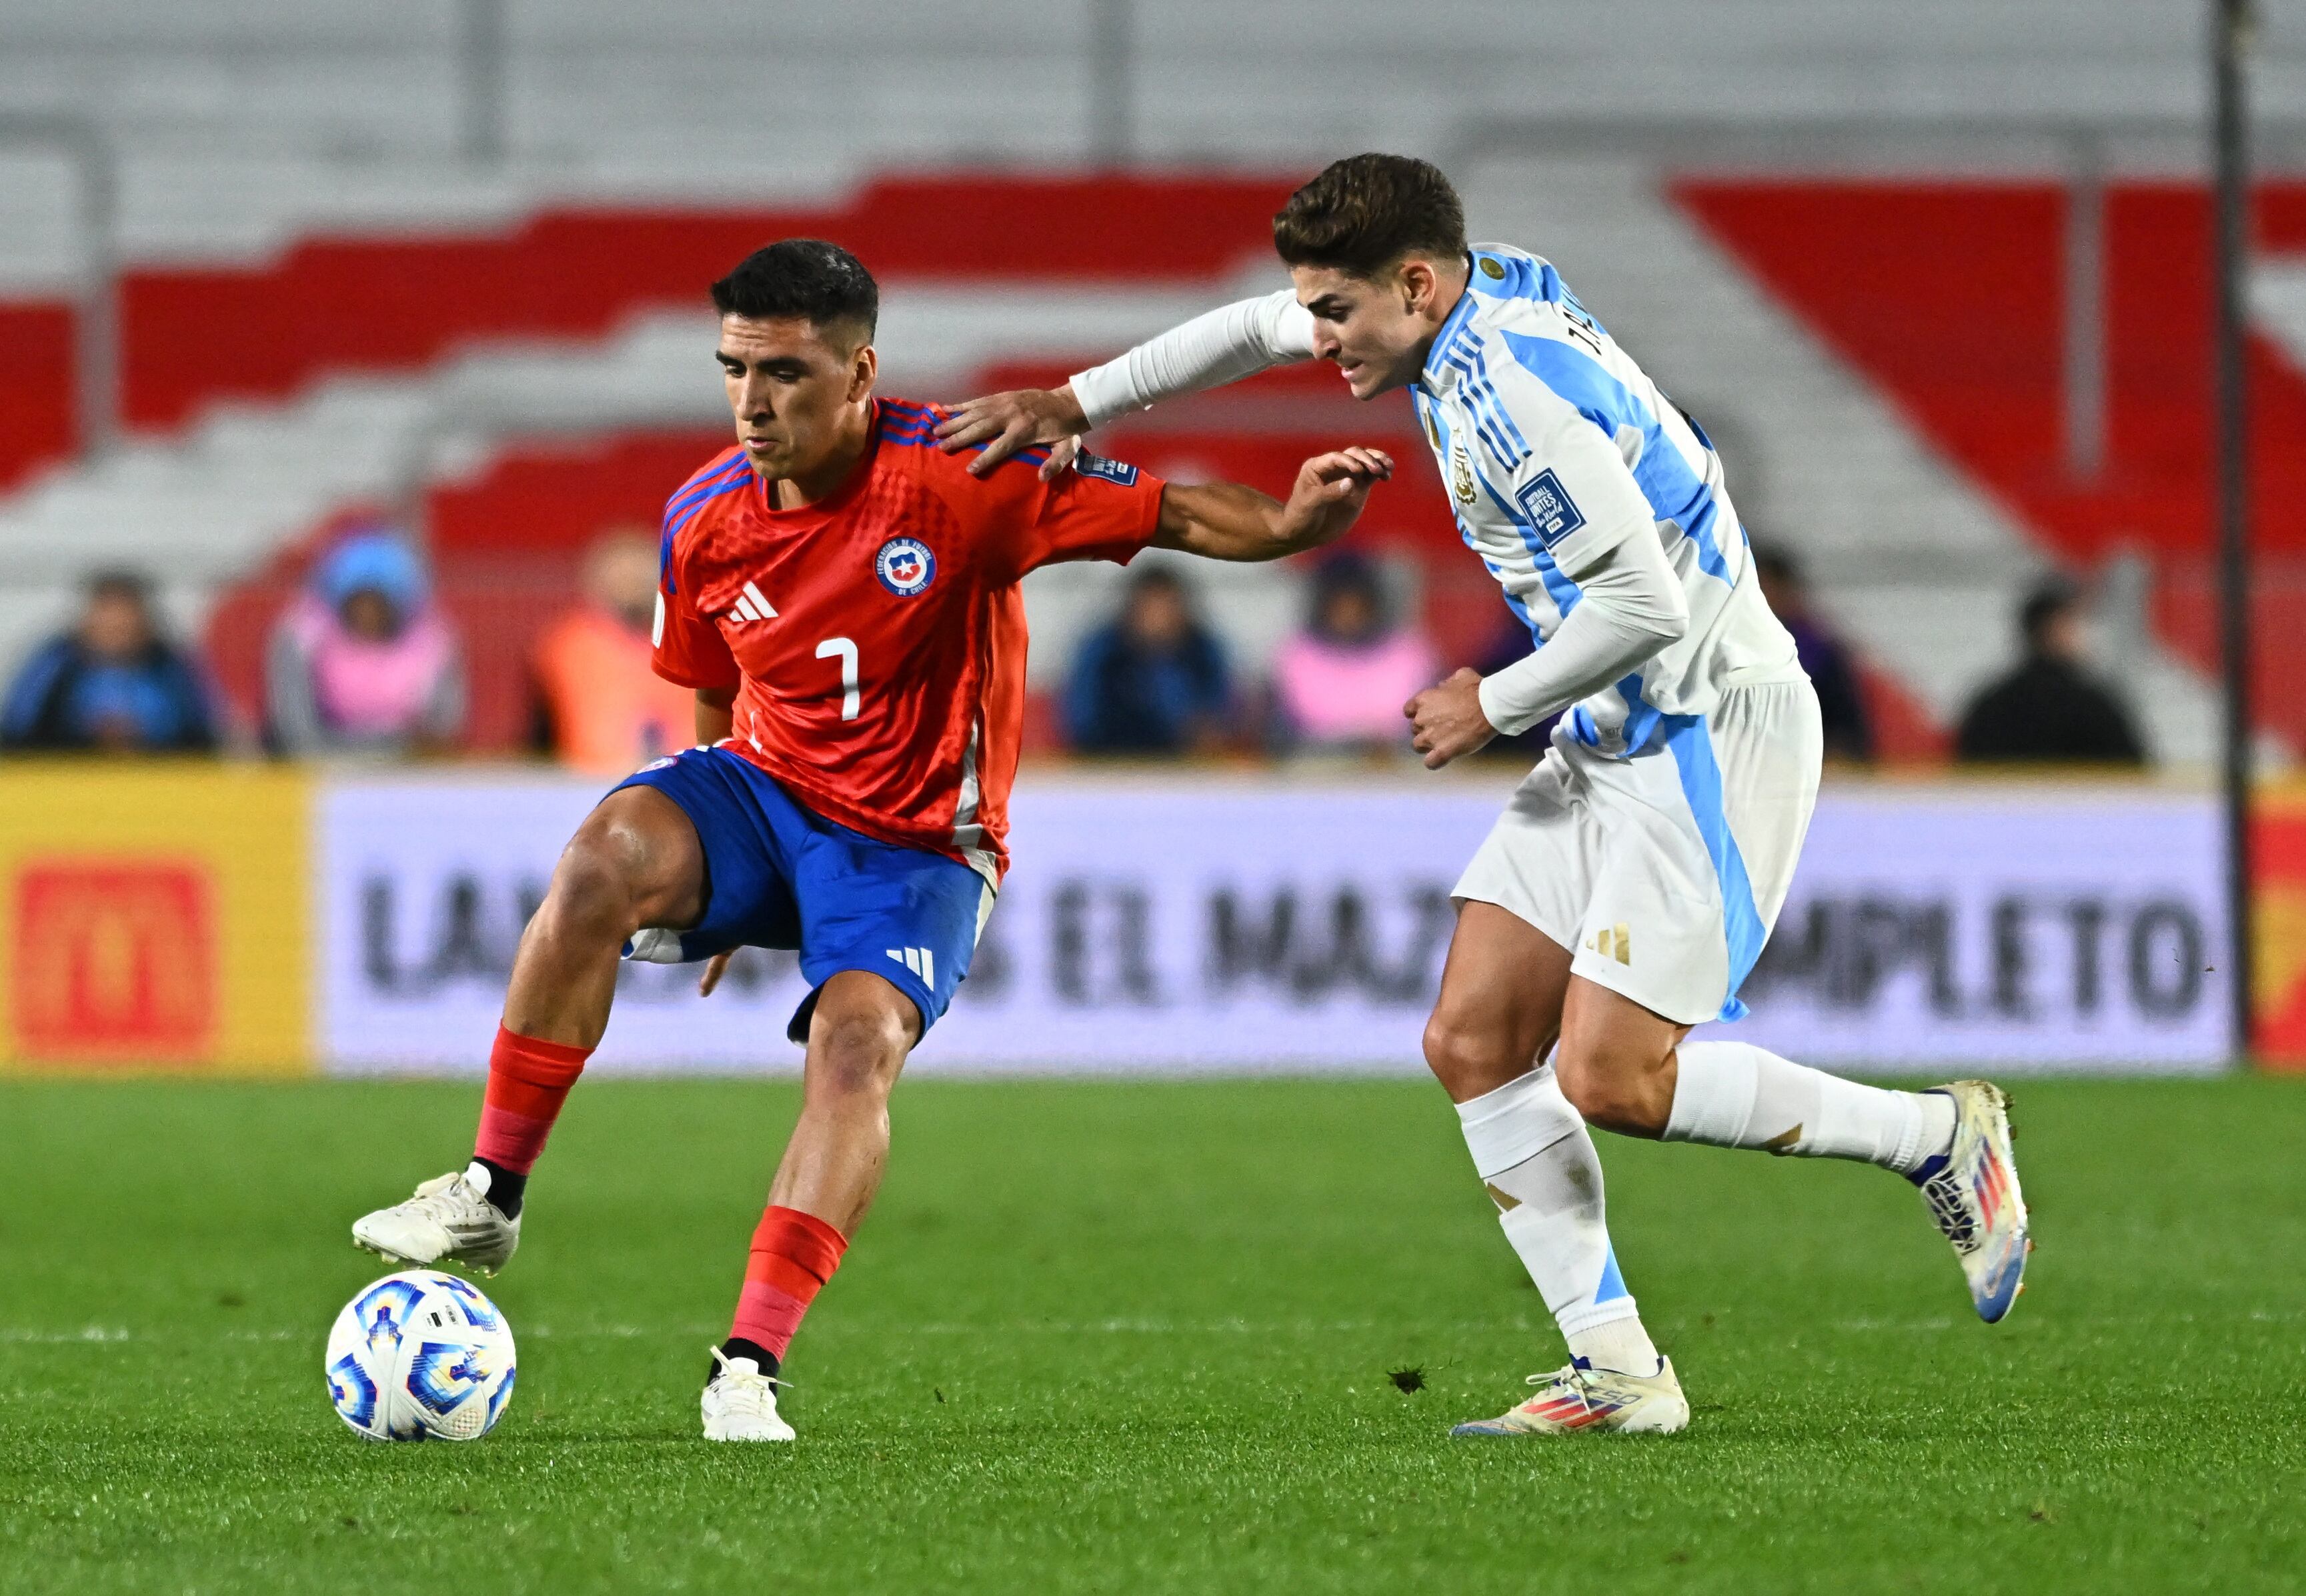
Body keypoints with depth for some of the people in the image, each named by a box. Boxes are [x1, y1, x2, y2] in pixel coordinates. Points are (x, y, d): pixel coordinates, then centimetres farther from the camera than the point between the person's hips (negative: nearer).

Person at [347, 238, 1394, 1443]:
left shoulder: (960, 476, -17)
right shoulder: (705, 521, -4)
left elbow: (1164, 515, -15)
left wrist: (1287, 524, -35)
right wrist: (707, 873, 23)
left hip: (914, 843, -3)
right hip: (762, 791, 3)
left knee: (859, 1042, -30)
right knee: (606, 858, -29)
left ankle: (749, 1370, -29)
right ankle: (490, 1199, -18)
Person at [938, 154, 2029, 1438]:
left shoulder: (1517, 391, -23)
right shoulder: (1483, 293, 6)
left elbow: (1647, 602, -26)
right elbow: (1258, 329, 23)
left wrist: (1495, 704, -11)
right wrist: (1073, 404, 22)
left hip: (1711, 729, -10)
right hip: (1618, 741, 10)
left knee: (1610, 1079, -15)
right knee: (1474, 1044, 3)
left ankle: (1938, 1137, 2)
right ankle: (1618, 1371, 3)